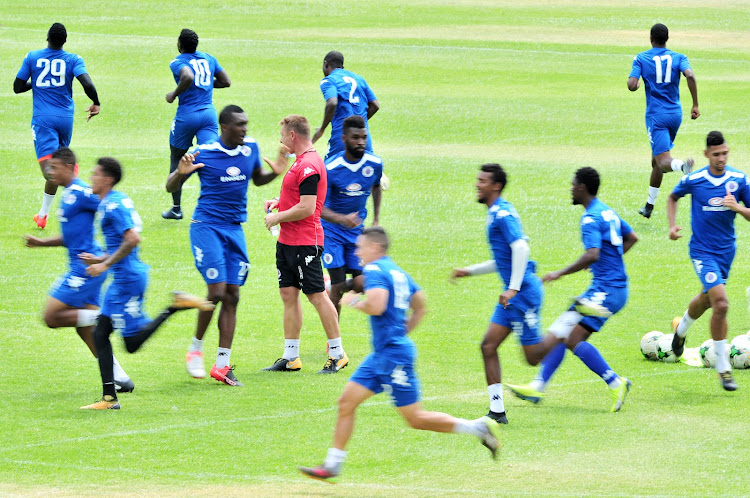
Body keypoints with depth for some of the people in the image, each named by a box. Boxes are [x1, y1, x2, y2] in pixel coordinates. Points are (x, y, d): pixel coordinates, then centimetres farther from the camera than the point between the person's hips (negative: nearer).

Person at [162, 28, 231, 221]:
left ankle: (176, 208, 22)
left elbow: (188, 77, -28)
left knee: (176, 159, 16)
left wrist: (174, 94, -13)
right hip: (209, 114, 4)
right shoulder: (209, 59, 11)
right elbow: (226, 82, 14)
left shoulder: (177, 62, -7)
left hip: (187, 115, -4)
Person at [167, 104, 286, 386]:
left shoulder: (250, 148, 4)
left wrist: (275, 173, 1)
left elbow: (257, 179, 23)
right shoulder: (203, 153, -9)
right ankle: (195, 349, 9)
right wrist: (180, 173, -25)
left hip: (235, 229, 5)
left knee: (232, 295, 1)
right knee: (217, 291, -13)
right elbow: (171, 187, -2)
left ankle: (222, 365, 5)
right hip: (207, 226, -5)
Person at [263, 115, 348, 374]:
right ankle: (291, 357, 12)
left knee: (316, 295, -4)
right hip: (287, 241, 10)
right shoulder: (300, 161, 15)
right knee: (288, 294, 8)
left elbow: (306, 208, -23)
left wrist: (277, 217, -12)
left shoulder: (309, 165, -19)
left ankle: (337, 354, 3)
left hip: (305, 243, -10)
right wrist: (279, 202, 13)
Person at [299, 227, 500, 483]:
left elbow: (376, 306, -29)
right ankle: (332, 465, 10)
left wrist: (354, 301, -11)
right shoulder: (398, 272, 15)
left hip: (394, 355, -10)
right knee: (346, 401, 7)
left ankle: (480, 427, 2)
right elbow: (420, 308, 21)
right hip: (381, 354, 10)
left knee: (416, 418, -3)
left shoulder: (375, 270, -14)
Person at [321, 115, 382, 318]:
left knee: (361, 284, -8)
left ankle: (336, 290, 27)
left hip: (357, 232, 4)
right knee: (338, 287, -8)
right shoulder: (330, 168, -20)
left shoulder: (375, 164, -7)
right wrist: (342, 219, -40)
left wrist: (376, 221, 15)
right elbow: (319, 208, -22)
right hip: (332, 232, -4)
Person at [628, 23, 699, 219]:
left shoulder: (641, 59, -1)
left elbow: (632, 85, -12)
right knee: (657, 159, 21)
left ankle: (683, 165, -49)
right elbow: (690, 76, -15)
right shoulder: (678, 58, 3)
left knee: (663, 162, -13)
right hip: (675, 113, 4)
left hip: (656, 115, -4)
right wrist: (695, 105, -10)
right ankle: (649, 205, 30)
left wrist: (636, 84, 13)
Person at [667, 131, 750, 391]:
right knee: (721, 304, -18)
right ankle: (723, 368, -8)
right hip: (702, 250, -4)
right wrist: (672, 225, -3)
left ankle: (681, 328, 58)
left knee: (707, 298, 24)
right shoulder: (693, 180, -11)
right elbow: (673, 197, 10)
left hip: (727, 249, 4)